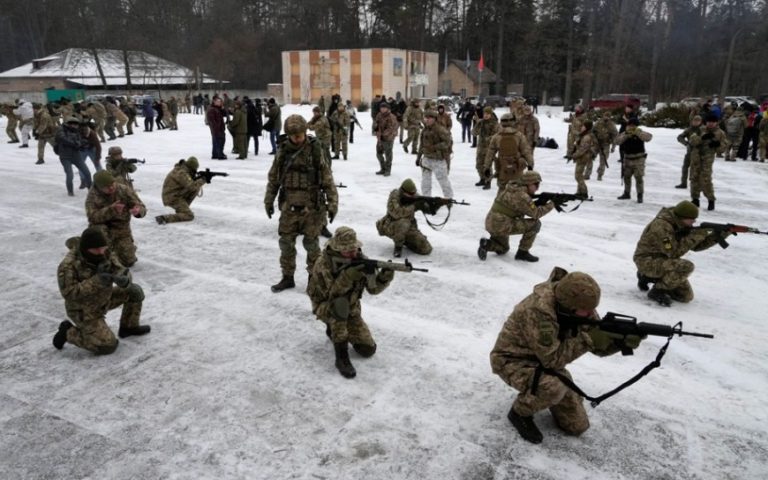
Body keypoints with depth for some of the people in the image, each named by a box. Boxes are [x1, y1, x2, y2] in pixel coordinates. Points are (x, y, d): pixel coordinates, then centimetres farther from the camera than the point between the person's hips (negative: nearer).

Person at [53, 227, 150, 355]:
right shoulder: (69, 265, -28)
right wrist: (96, 281, -40)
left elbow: (121, 271, -15)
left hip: (102, 300, 7)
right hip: (84, 311, -7)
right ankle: (68, 332, 5)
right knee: (108, 346, -14)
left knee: (135, 291, 1)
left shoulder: (104, 255, -11)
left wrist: (124, 280, -40)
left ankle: (129, 327, 18)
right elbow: (69, 293, -33)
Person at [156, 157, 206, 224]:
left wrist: (198, 178, -2)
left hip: (176, 195, 10)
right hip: (172, 198, -10)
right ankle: (164, 218, -22)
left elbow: (190, 181, 16)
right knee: (189, 216, -14)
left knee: (196, 189, 9)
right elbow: (191, 186, -28)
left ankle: (183, 209, 12)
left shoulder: (181, 169, 9)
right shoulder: (181, 173, -22)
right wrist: (202, 180, -13)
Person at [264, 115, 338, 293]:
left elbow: (327, 179, -5)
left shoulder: (315, 150, -7)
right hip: (289, 206, 3)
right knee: (286, 242, 9)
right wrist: (269, 201, 12)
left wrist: (332, 203, -7)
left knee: (311, 243, 4)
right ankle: (287, 277, 24)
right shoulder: (283, 151, 2)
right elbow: (273, 177, 11)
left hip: (311, 206, -3)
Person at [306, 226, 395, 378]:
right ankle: (341, 357, -29)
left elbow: (373, 289, -15)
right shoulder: (323, 264, -25)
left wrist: (385, 275, -34)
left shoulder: (360, 259, -13)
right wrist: (348, 275, -45)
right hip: (325, 307, -4)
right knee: (340, 304, -41)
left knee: (368, 350, -3)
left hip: (351, 308, 5)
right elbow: (331, 293, -33)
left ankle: (334, 329, 22)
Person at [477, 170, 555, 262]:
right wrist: (552, 204, -2)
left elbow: (522, 209, 19)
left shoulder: (512, 188, 11)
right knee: (535, 224, -6)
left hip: (491, 224, 9)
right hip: (501, 226, -9)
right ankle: (523, 252, 2)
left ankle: (486, 244, 6)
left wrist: (538, 203, 8)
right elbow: (535, 213, -12)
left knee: (503, 249, 32)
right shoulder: (521, 195, -16)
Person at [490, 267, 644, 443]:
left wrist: (623, 341, -26)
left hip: (545, 361, 6)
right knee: (553, 387, -36)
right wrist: (587, 340, -33)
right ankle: (520, 412, -7)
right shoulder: (539, 310, -36)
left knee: (576, 426, 0)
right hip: (512, 360, -6)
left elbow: (600, 347, -7)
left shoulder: (578, 306, -13)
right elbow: (552, 358, -32)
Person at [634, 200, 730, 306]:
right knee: (686, 266, -31)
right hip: (648, 261, -9)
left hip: (664, 261, 9)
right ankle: (657, 291, -13)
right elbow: (674, 252, -27)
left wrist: (718, 236, -9)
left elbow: (696, 246, 4)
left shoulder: (681, 225, 1)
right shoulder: (661, 226, -26)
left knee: (686, 296, 6)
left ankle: (649, 277, 18)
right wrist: (695, 236, -26)